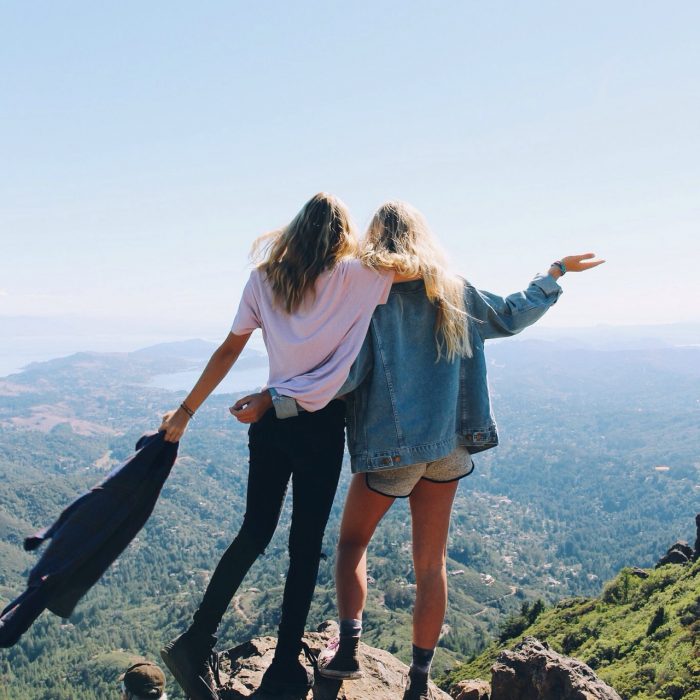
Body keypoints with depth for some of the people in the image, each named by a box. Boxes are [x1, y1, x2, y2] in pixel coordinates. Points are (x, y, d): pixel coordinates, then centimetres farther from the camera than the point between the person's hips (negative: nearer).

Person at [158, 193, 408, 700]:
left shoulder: (264, 280, 5)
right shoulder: (355, 275, -5)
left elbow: (230, 349, 4)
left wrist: (186, 410, 9)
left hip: (268, 420, 4)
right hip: (322, 425, -4)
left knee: (254, 533, 15)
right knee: (305, 544, 7)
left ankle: (196, 643, 16)